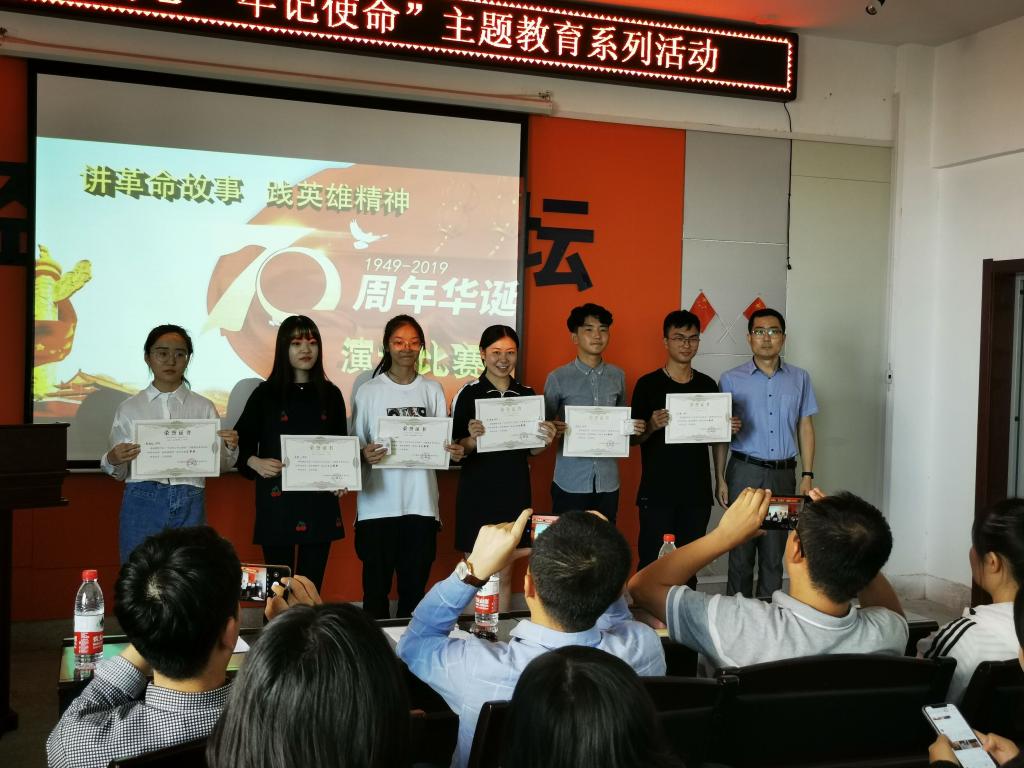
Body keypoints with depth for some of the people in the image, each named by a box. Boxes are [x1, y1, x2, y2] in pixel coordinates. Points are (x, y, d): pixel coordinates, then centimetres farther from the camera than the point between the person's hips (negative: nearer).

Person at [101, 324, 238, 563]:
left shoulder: (203, 407, 8)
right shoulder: (129, 408, 8)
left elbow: (219, 466, 8)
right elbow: (118, 472, 8)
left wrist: (230, 448, -12)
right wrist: (112, 460, -13)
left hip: (188, 507, 0)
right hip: (142, 503, 0)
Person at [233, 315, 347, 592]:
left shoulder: (330, 394, 9)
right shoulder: (266, 394, 2)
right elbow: (242, 442, 3)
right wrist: (255, 462, -16)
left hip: (320, 504, 2)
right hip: (278, 503, -2)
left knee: (311, 587, 6)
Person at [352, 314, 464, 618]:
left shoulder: (432, 390, 8)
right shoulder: (369, 390, 0)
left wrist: (454, 452, -12)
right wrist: (365, 455, -21)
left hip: (421, 503, 2)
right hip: (378, 504, -2)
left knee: (415, 588, 9)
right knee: (376, 588, 5)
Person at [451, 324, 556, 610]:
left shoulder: (527, 394, 7)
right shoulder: (468, 394, -5)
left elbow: (532, 451, 13)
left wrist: (544, 441, -9)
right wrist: (471, 439, -26)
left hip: (514, 491, 3)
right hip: (477, 492, -3)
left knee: (505, 576, 11)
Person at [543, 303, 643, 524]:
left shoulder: (617, 376, 9)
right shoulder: (558, 378, -3)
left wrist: (635, 428, -2)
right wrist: (553, 430, -19)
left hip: (607, 481, 3)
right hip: (570, 482, -3)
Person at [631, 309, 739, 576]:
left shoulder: (708, 385, 10)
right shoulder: (648, 384, -1)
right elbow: (634, 438, -1)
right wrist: (652, 426, -20)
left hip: (697, 491, 3)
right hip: (657, 492, -3)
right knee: (652, 562, -3)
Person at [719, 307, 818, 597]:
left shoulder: (800, 378, 8)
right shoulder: (731, 380, 1)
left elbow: (805, 427, 10)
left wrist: (807, 475, 3)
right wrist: (721, 479, -2)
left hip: (783, 473, 2)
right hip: (745, 472, -2)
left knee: (775, 550, 7)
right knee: (741, 549, 1)